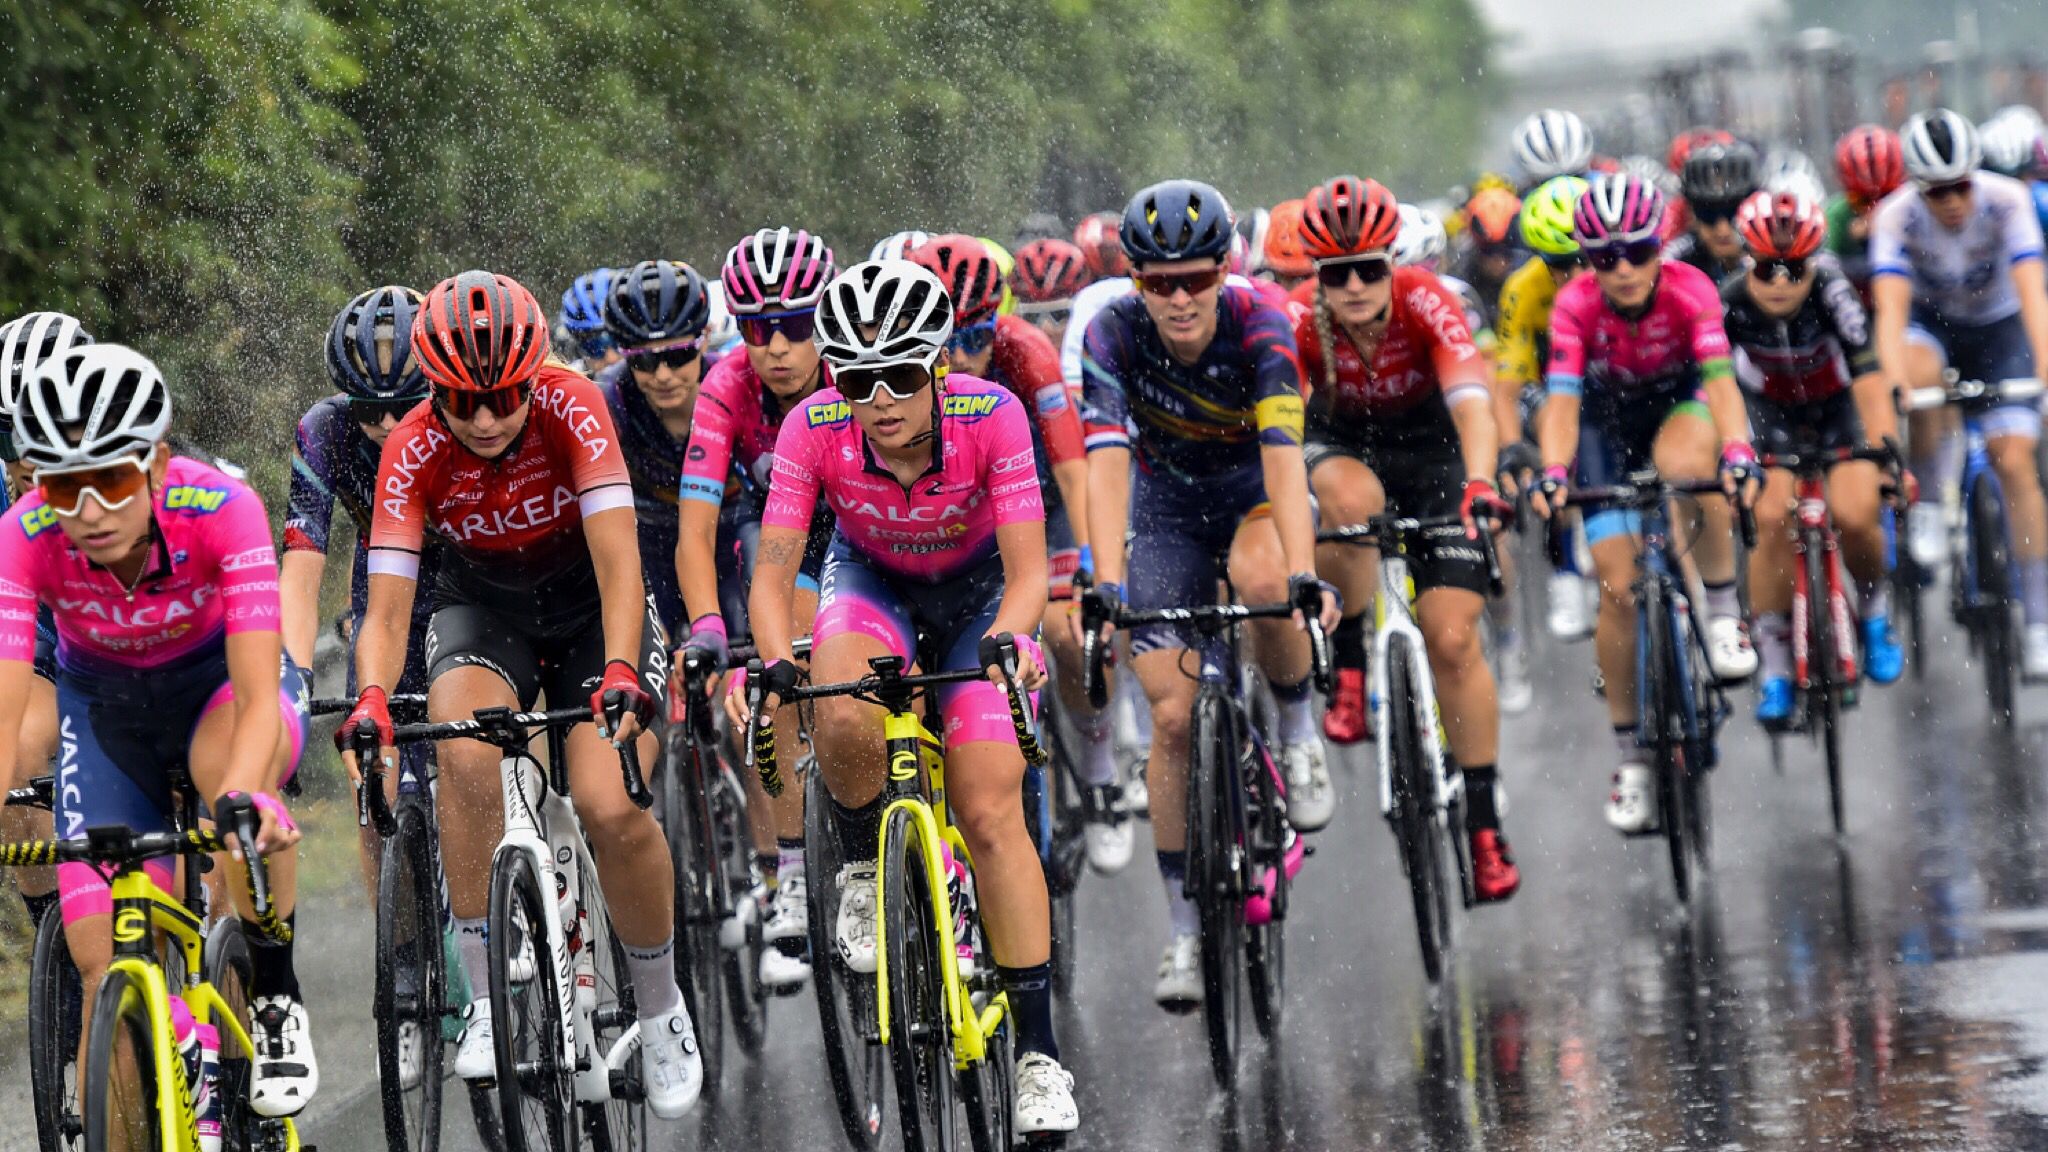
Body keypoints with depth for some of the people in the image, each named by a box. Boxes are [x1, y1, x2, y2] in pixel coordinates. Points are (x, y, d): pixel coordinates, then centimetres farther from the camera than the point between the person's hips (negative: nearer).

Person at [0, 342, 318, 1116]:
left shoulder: (221, 509, -33)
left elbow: (258, 696, -40)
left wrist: (241, 798, -60)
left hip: (221, 678, -2)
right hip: (105, 705, 2)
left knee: (222, 760, -38)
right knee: (106, 965, -13)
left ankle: (276, 1000, -18)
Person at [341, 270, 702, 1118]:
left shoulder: (571, 407, -26)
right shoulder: (413, 450, -22)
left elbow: (619, 564, -33)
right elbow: (387, 609, -25)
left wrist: (621, 671, -49)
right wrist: (372, 700, -45)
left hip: (590, 603, -1)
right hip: (483, 608, 1)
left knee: (611, 809, -22)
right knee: (466, 753, -32)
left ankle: (662, 1009, 4)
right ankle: (488, 997, -21)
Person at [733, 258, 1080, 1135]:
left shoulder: (990, 416, -31)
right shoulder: (814, 430, -28)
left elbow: (1028, 573, -30)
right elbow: (772, 574, -27)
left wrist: (1005, 640, -50)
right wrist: (773, 661, -46)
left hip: (978, 588, -1)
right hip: (871, 580, 1)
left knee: (991, 812, -14)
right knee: (844, 720, -34)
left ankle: (1039, 1052, -7)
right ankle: (866, 862, -1)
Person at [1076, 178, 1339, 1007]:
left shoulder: (1259, 327, -28)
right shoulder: (1114, 336, -24)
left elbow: (1282, 455, -38)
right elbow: (1106, 465, -34)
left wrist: (1303, 575, -51)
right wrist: (1106, 584, -48)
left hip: (1258, 496, -1)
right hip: (1169, 514, 1)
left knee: (1261, 578, -38)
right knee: (1172, 716, -8)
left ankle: (1298, 732, -10)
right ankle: (1185, 928, 3)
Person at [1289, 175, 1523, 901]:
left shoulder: (1425, 302, -29)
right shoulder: (1299, 322, -25)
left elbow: (1473, 403, -41)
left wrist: (1479, 485, -58)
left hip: (1433, 450, 0)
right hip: (1343, 447, 0)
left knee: (1452, 638, -10)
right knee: (1350, 500, -38)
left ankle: (1484, 820, 3)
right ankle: (1349, 670, -18)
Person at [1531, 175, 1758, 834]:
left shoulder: (1689, 290, -28)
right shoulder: (1576, 306, -27)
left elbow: (1720, 379, -39)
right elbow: (1562, 399, -35)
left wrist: (1738, 453, -57)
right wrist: (1552, 474, -54)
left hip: (1680, 403, -1)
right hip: (1609, 421, 1)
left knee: (1684, 465, -39)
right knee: (1617, 586, -10)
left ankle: (1723, 612, -18)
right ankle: (1631, 760, 2)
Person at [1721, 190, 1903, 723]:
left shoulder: (1830, 292, -31)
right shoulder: (1730, 304, -26)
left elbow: (1868, 376, -37)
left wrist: (1887, 450, -49)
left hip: (1840, 409, -1)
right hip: (1773, 414, 1)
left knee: (1854, 516, -23)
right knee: (1773, 518, -22)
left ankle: (1874, 613, 9)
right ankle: (1774, 668, -11)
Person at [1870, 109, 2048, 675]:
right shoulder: (1897, 216, -26)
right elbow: (1891, 308, -36)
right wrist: (1894, 388, -51)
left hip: (1998, 329, 0)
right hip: (1931, 321, 0)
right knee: (1918, 369, -37)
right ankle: (1927, 503, -16)